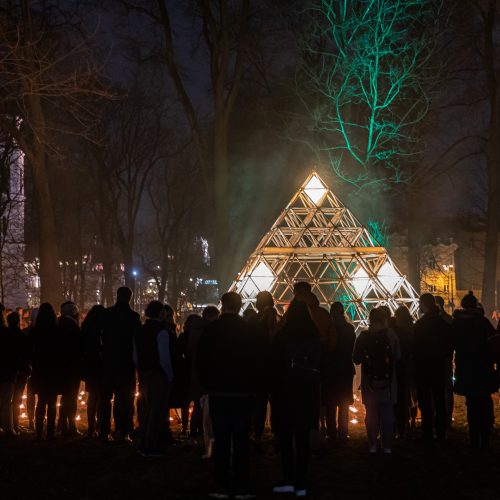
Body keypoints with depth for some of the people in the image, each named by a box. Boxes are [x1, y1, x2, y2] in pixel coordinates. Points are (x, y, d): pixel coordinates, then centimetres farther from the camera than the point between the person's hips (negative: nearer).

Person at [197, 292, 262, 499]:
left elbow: (202, 361, 0)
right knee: (241, 440, 3)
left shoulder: (211, 329, -4)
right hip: (244, 392, 0)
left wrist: (207, 385, 10)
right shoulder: (248, 330, -4)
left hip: (219, 391, 0)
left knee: (221, 440, 4)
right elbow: (256, 361, 0)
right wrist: (253, 385, 10)